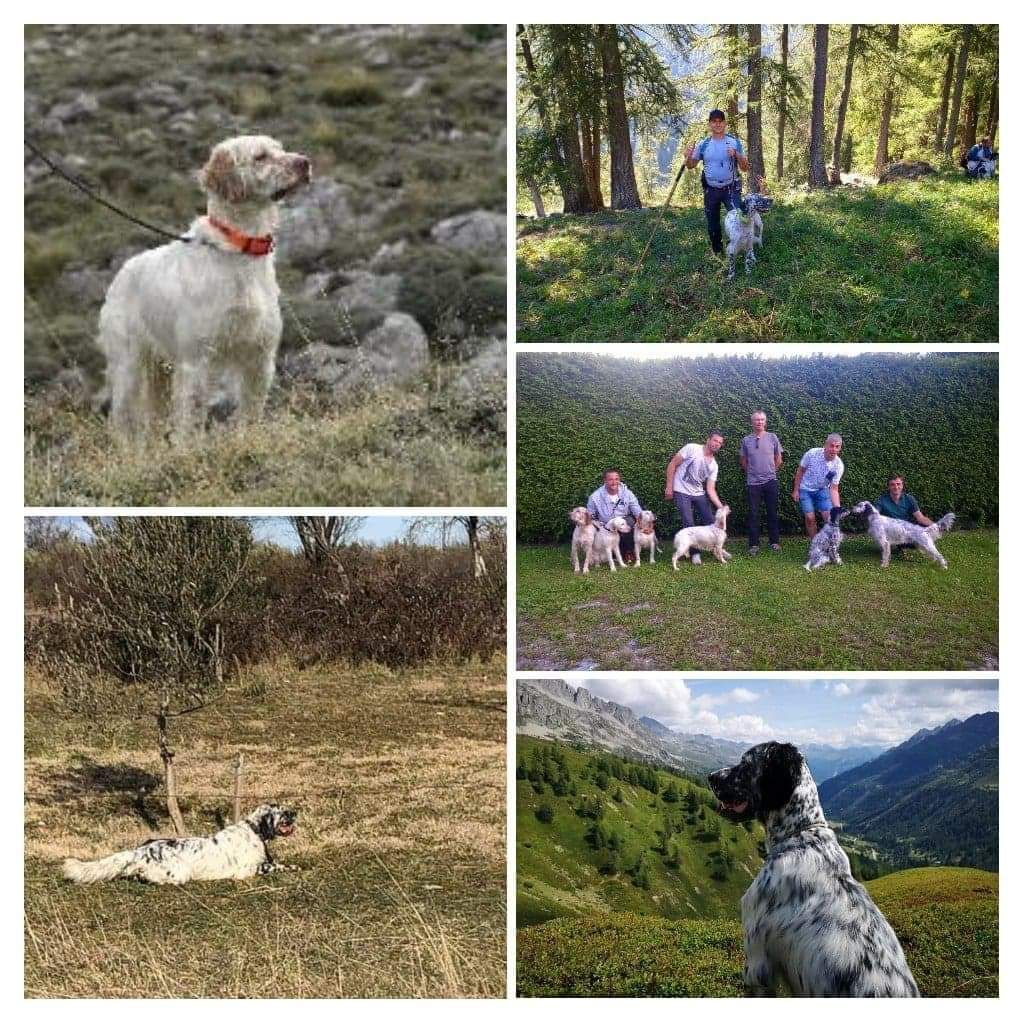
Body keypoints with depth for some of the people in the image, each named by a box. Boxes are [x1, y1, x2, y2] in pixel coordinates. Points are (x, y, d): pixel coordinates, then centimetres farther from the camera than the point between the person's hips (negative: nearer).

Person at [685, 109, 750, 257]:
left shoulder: (734, 142, -5)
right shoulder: (703, 144, 1)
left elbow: (745, 168, -4)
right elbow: (691, 166, 9)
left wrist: (736, 155, -24)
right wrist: (688, 157, -15)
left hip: (730, 189, -3)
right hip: (711, 190, 3)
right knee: (713, 224, 12)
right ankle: (716, 251, 29)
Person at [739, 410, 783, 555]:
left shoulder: (772, 438, 2)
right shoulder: (746, 440, 3)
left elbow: (778, 460, 11)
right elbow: (743, 462, 12)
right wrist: (752, 473, 11)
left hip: (771, 481, 0)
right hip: (753, 482, 0)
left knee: (772, 512, 5)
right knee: (753, 514, 1)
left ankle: (774, 542, 14)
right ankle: (754, 544, 6)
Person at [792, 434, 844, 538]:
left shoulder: (838, 465, -21)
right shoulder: (812, 453, -25)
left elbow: (834, 489, -19)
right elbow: (800, 471, -9)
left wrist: (837, 508, -30)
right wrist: (796, 490, -6)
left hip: (822, 490, 2)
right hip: (806, 489, -1)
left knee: (830, 517, -10)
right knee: (810, 518, -10)